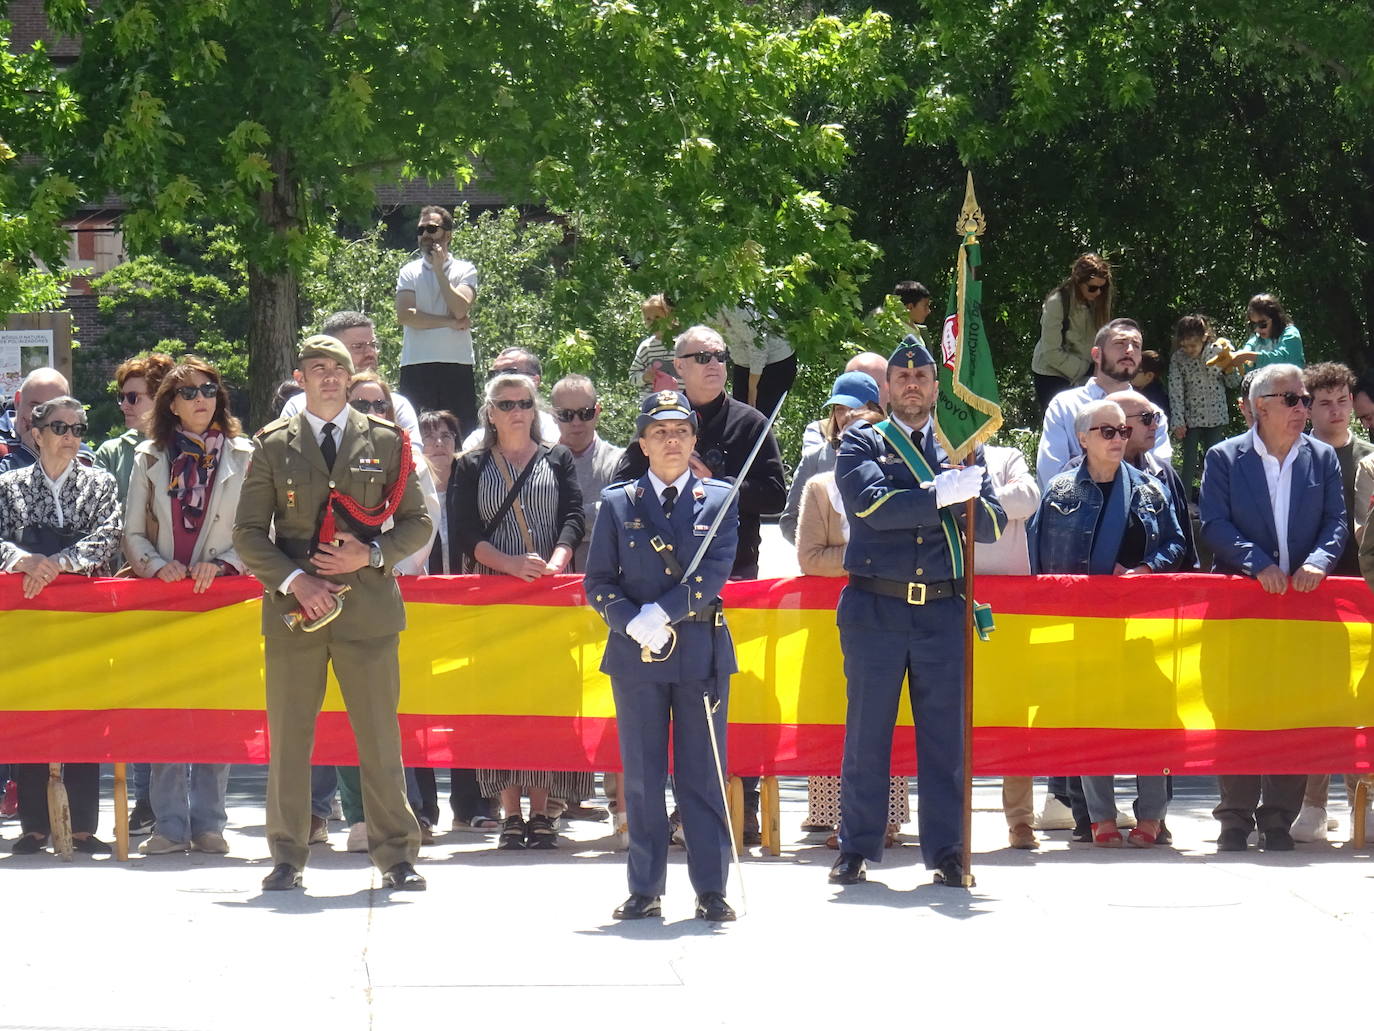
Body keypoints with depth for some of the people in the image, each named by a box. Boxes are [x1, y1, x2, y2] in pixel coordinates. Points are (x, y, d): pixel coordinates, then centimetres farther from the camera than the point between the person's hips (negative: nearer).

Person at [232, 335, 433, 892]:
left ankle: (396, 855, 5)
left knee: (380, 736, -1)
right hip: (293, 604, 0)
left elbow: (417, 523, 10)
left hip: (369, 605, 0)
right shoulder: (273, 444, 8)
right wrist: (293, 580, -9)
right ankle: (287, 856, 10)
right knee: (288, 736, 2)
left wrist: (371, 554, -7)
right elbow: (248, 533, 6)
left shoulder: (386, 441, 9)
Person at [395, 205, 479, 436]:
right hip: (416, 364, 0)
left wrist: (439, 270, -5)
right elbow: (405, 315, -5)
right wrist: (450, 322, -7)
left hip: (457, 364, 0)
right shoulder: (410, 272, 10)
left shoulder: (464, 270, 8)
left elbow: (460, 309, -10)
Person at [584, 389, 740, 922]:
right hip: (635, 656, 1)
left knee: (704, 774, 1)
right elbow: (597, 582, 6)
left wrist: (662, 613, -16)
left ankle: (711, 889, 5)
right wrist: (632, 622, -11)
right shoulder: (617, 503, 9)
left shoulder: (719, 500, 6)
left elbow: (714, 574, -5)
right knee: (642, 777, 4)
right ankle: (644, 890, 9)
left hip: (701, 652, -1)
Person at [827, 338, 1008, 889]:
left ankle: (946, 852, 7)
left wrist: (965, 499, -14)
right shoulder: (861, 445, 6)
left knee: (945, 735, 2)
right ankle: (857, 850, 8)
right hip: (876, 610, -2)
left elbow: (993, 523, 6)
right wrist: (940, 496, -19)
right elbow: (873, 505, -13)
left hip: (944, 611, 2)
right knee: (867, 733, 1)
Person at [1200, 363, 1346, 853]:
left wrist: (1318, 561, -15)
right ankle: (1236, 817, 5)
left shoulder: (1322, 458, 10)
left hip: (1302, 596, 2)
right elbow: (1214, 523, -6)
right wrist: (1258, 564, -18)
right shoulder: (1224, 458, 2)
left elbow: (1336, 521, 5)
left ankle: (1279, 818, 5)